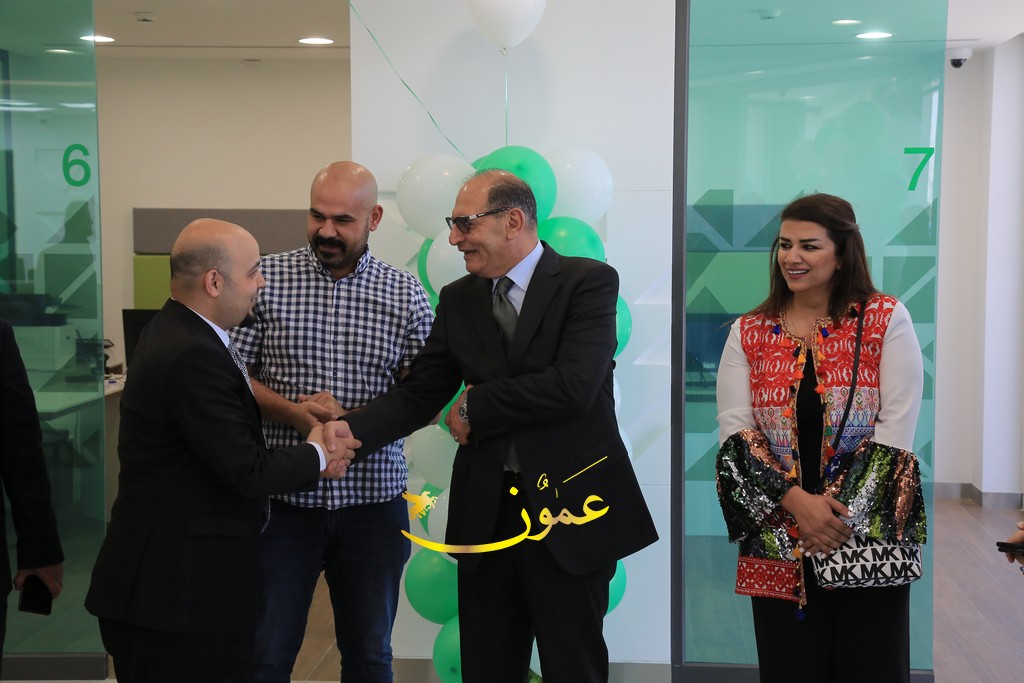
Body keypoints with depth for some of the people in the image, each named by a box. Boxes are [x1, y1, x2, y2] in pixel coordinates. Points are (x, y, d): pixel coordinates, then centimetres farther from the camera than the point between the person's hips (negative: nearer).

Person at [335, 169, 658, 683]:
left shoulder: (588, 281, -8)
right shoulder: (458, 299, 9)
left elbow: (573, 386, -21)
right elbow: (417, 395, 3)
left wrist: (475, 407, -10)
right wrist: (349, 433, -15)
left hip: (569, 506, -4)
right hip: (485, 511, 5)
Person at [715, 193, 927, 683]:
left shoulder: (886, 321, 0)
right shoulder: (749, 334, 6)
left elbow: (896, 430, -6)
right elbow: (735, 434, -2)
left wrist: (839, 515, -13)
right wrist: (798, 502, -16)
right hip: (778, 543, 2)